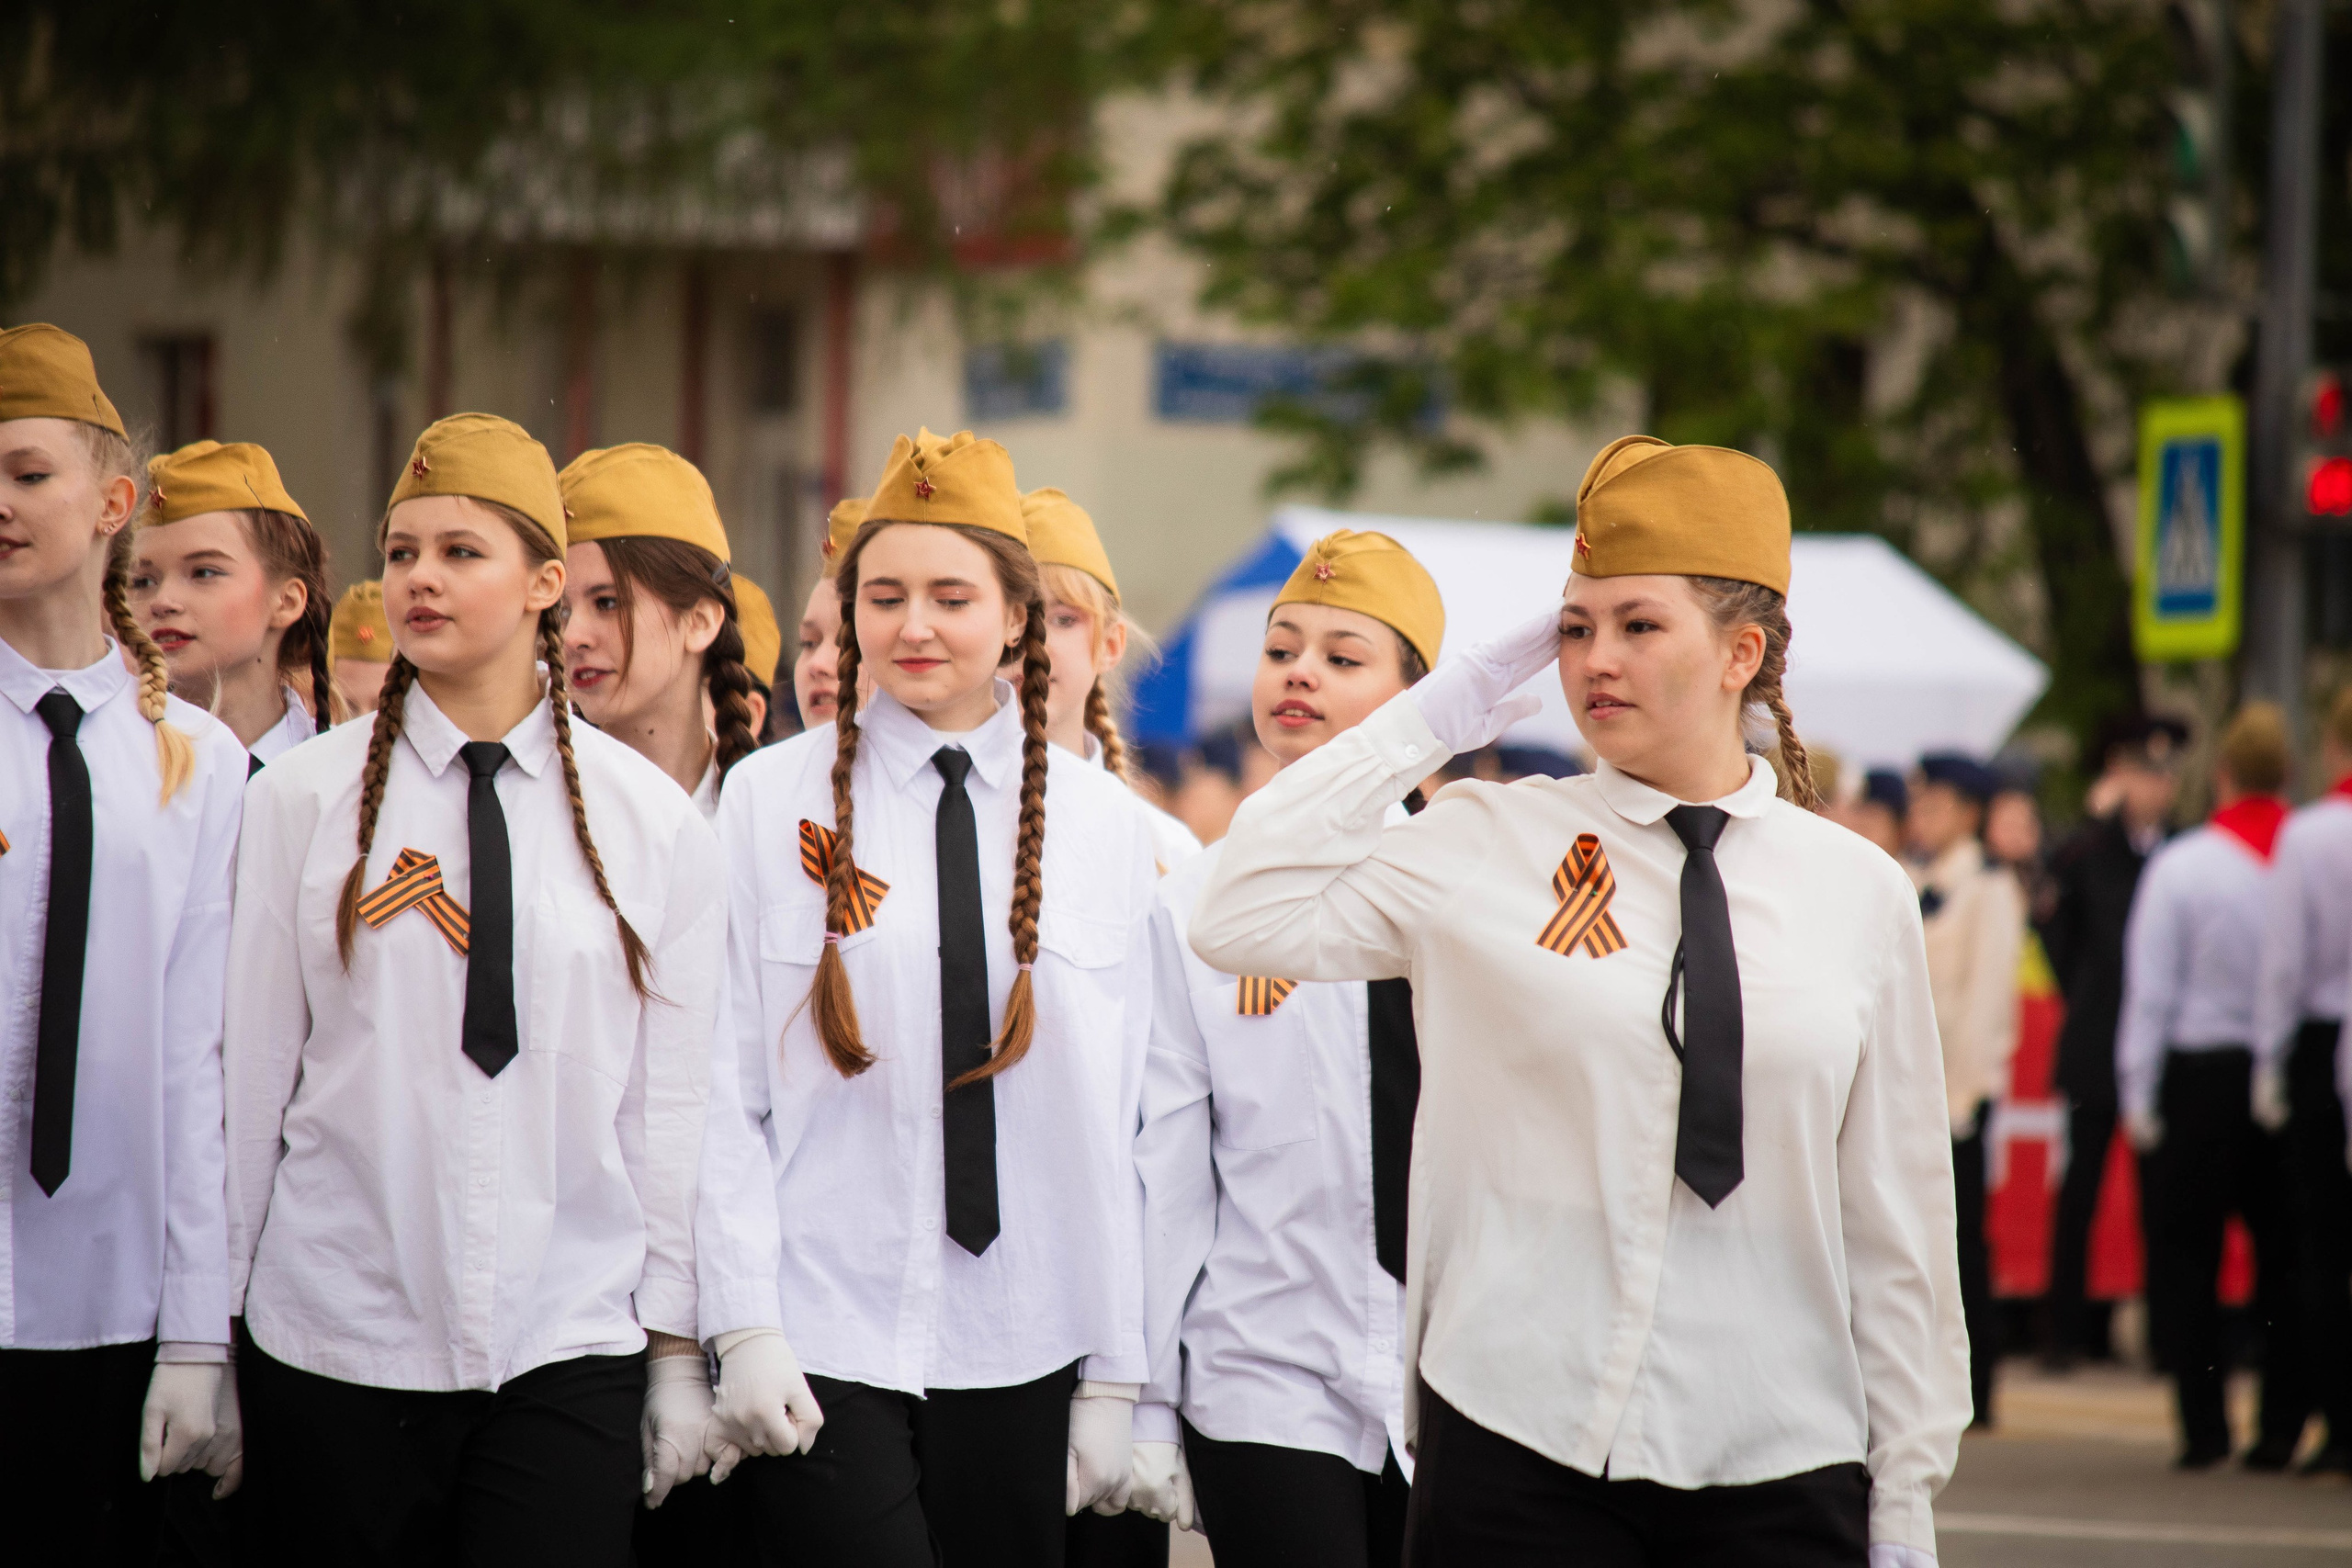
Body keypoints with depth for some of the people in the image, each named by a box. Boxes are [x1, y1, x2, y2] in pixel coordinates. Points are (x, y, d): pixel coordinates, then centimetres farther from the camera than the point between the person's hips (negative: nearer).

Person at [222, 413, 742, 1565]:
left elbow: (673, 1100, 6)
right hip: (335, 1342, 0)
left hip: (568, 1348, 0)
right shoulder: (303, 799, 3)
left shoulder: (652, 820, 4)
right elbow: (250, 1070, 6)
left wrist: (679, 1349, 5)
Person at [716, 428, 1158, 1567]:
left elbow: (1121, 1117, 6)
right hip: (820, 1339, -2)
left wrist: (1115, 1374, 4)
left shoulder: (1101, 823, 7)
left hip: (1021, 1352, 2)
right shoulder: (768, 802, 1)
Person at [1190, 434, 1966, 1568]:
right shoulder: (1487, 846, 4)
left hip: (1780, 1473, 1)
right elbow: (1240, 918, -8)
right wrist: (1428, 725, -3)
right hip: (1519, 1458, -1)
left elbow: (1895, 1220, 9)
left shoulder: (1857, 894, 6)